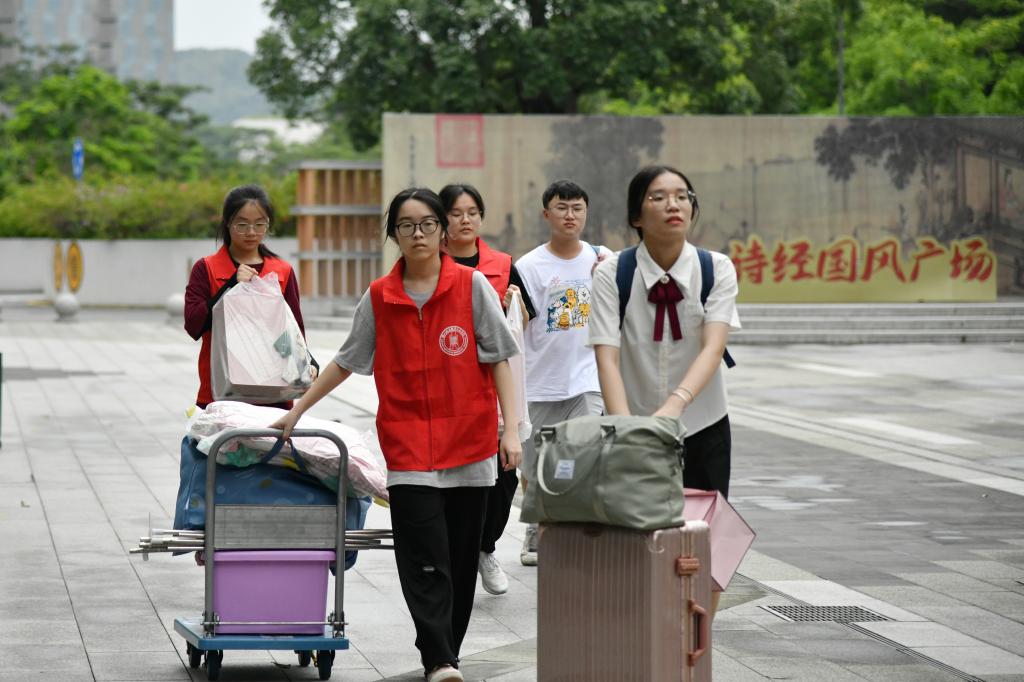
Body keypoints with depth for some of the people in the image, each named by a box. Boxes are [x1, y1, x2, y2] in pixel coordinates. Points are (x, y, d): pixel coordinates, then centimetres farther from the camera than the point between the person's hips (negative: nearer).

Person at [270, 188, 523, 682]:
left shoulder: (473, 286, 0)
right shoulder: (379, 298, 5)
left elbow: (500, 361, 2)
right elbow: (346, 361, 16)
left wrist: (511, 430, -5)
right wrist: (297, 411, 16)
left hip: (469, 443, 0)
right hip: (408, 444, 0)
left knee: (460, 559, 6)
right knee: (425, 561, -11)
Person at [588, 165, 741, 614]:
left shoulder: (717, 269, -8)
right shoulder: (612, 274, -10)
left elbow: (713, 347, -21)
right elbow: (606, 356, -19)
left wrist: (676, 403, -40)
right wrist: (624, 423, -37)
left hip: (703, 428, 1)